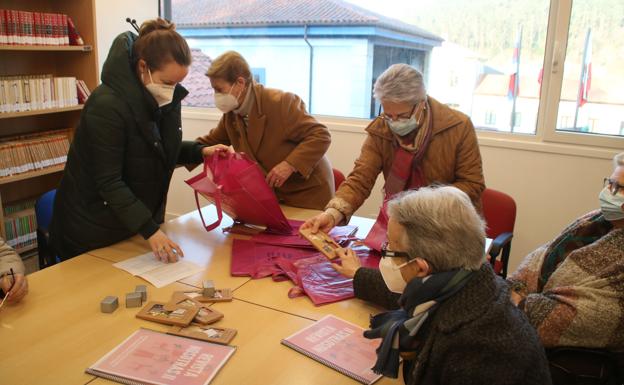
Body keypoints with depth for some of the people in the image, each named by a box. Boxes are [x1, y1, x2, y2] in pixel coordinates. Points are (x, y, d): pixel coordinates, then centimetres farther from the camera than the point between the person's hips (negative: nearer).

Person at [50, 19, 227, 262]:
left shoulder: (166, 98, -5)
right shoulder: (107, 105, -26)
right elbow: (109, 182, -25)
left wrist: (200, 152, -9)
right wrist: (149, 230, -29)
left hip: (139, 219, 6)